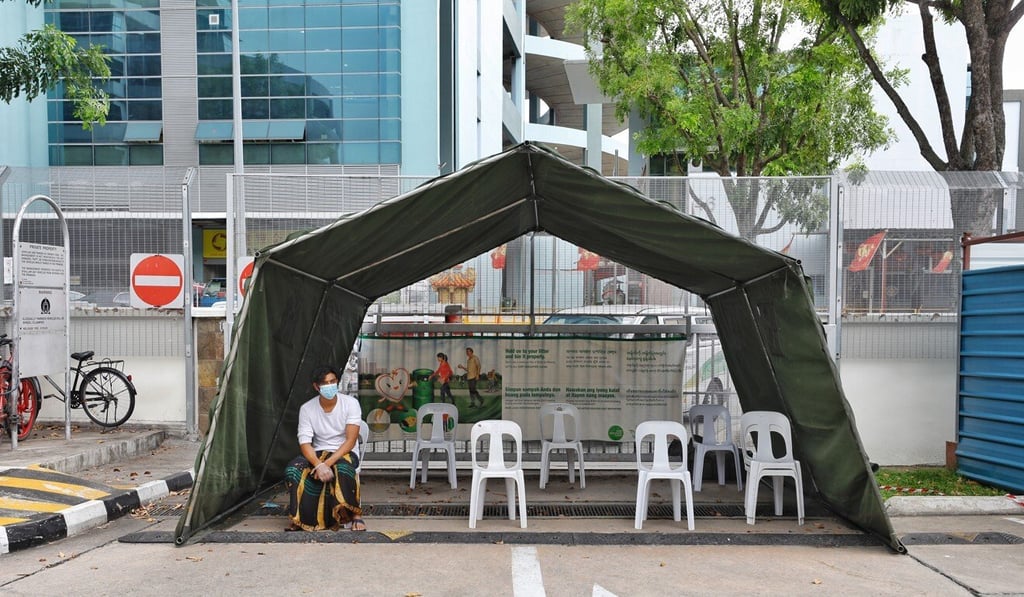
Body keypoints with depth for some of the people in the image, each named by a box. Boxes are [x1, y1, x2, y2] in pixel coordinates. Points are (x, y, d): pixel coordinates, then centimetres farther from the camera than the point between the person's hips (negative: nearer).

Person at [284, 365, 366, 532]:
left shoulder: (350, 403, -10)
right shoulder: (307, 408, -4)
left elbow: (351, 440, -16)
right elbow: (305, 443, -11)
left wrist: (328, 463, -27)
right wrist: (319, 465, -31)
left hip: (344, 453, -3)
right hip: (318, 454, 3)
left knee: (342, 469, -39)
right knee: (293, 470, -27)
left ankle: (354, 515, -19)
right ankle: (300, 518, -9)